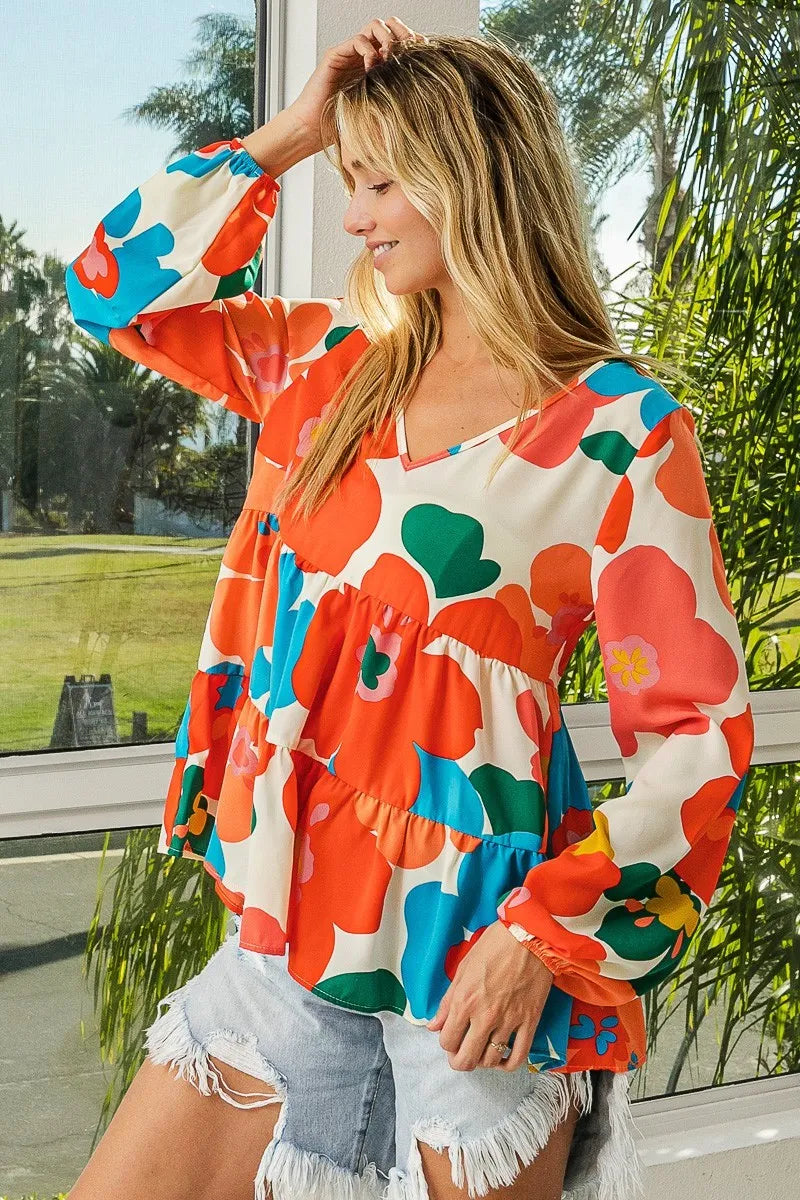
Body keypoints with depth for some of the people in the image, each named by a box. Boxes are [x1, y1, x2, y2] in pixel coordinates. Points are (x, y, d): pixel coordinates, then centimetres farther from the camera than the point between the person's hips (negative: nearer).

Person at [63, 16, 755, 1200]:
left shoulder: (620, 428, -9)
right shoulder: (333, 368, 8)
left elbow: (697, 727, -10)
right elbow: (120, 287, 14)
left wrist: (545, 935, -16)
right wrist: (283, 138, 6)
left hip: (475, 960, -5)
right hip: (295, 927, 6)